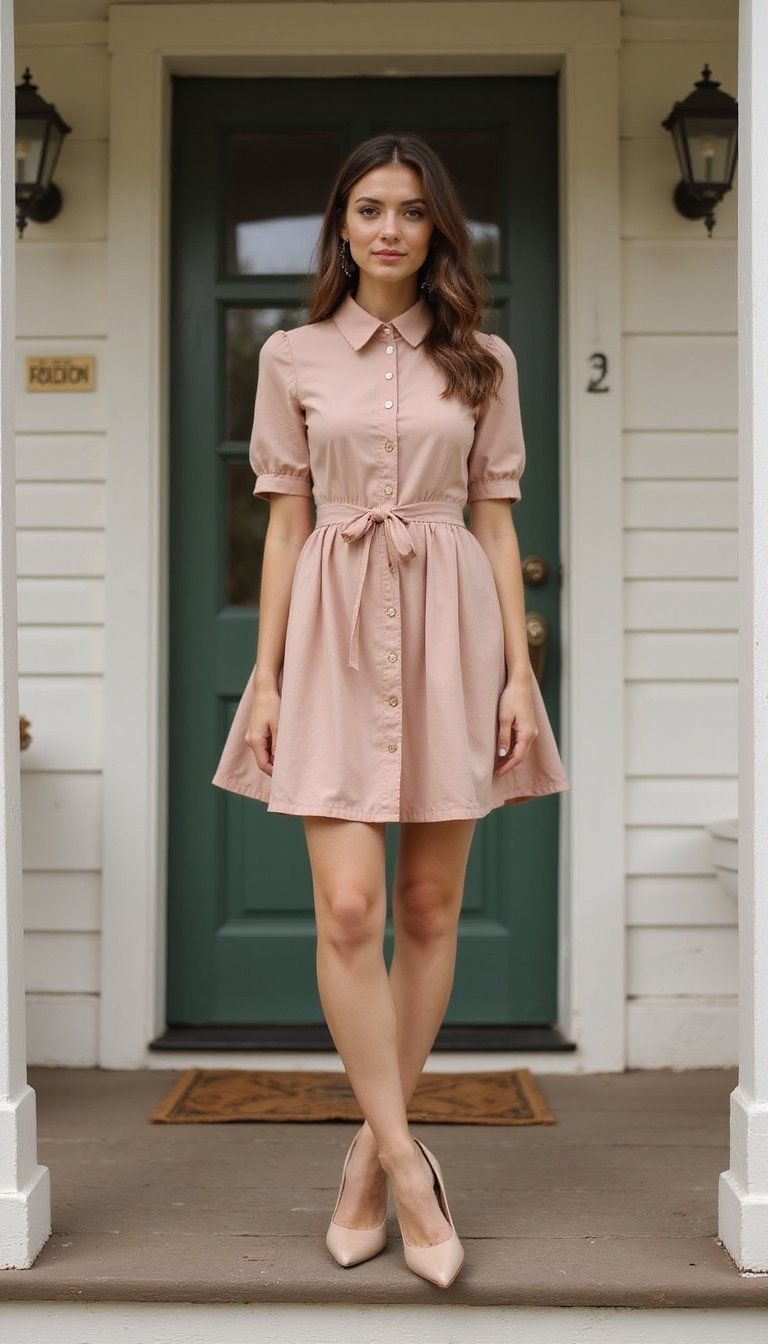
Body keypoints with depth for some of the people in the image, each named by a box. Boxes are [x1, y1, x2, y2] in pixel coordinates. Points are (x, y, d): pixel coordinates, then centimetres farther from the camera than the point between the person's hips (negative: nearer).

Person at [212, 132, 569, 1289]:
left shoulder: (482, 362, 8)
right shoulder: (292, 358, 7)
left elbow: (495, 522, 7)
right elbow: (286, 525, 6)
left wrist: (519, 671, 0)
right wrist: (266, 679, 2)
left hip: (451, 626, 1)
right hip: (337, 630, -1)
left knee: (430, 910, 4)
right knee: (349, 908, -11)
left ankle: (373, 1157, 18)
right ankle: (407, 1166, 1)